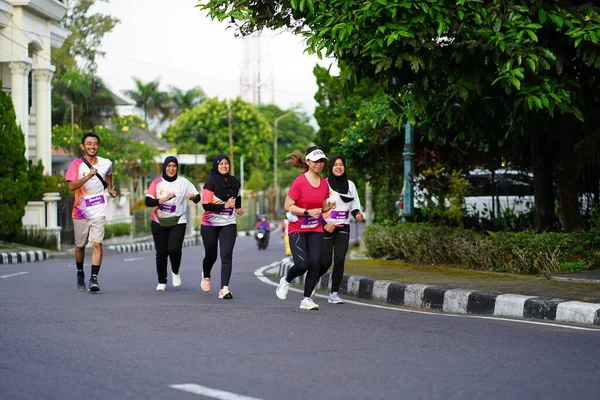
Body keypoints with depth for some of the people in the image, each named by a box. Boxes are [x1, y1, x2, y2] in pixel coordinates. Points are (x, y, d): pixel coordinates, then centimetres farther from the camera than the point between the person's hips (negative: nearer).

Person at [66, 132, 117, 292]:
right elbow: (71, 186, -21)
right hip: (80, 211, 0)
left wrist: (110, 189, 12)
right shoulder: (76, 164, -7)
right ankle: (80, 274, 35)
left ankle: (94, 279, -16)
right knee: (80, 246, 13)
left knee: (97, 244, -14)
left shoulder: (106, 163, 3)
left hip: (98, 211, 0)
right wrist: (89, 176, -31)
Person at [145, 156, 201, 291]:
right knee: (161, 253, 3)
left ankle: (175, 272, 11)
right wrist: (164, 199, -24)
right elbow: (148, 201, -10)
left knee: (174, 249, -19)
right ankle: (161, 281, 18)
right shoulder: (157, 183, -1)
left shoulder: (183, 182, 0)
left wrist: (193, 197, -23)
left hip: (178, 222, -1)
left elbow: (197, 196, 0)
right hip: (159, 223, 1)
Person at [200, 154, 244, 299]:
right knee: (211, 255, 11)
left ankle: (224, 289, -19)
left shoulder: (234, 181, 4)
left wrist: (238, 207, 30)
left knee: (227, 255, -14)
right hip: (210, 224, -2)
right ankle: (206, 276, 45)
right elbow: (206, 205, -18)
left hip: (228, 224, 2)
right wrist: (225, 205, -22)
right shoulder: (211, 182, -11)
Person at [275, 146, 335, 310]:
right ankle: (286, 281, 17)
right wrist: (307, 212, -21)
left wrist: (328, 207, -5)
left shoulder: (324, 183, 5)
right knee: (302, 264, -17)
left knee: (315, 263, -8)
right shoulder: (299, 182, -12)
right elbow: (288, 206, -12)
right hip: (297, 229, -5)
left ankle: (306, 299, 4)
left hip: (316, 229, 5)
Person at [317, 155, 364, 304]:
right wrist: (324, 224, -16)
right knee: (325, 262, -2)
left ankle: (334, 293, -4)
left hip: (343, 228, 3)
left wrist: (357, 214, -6)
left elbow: (354, 205, 16)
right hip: (326, 228, -3)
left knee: (340, 260, -10)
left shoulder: (350, 185, 8)